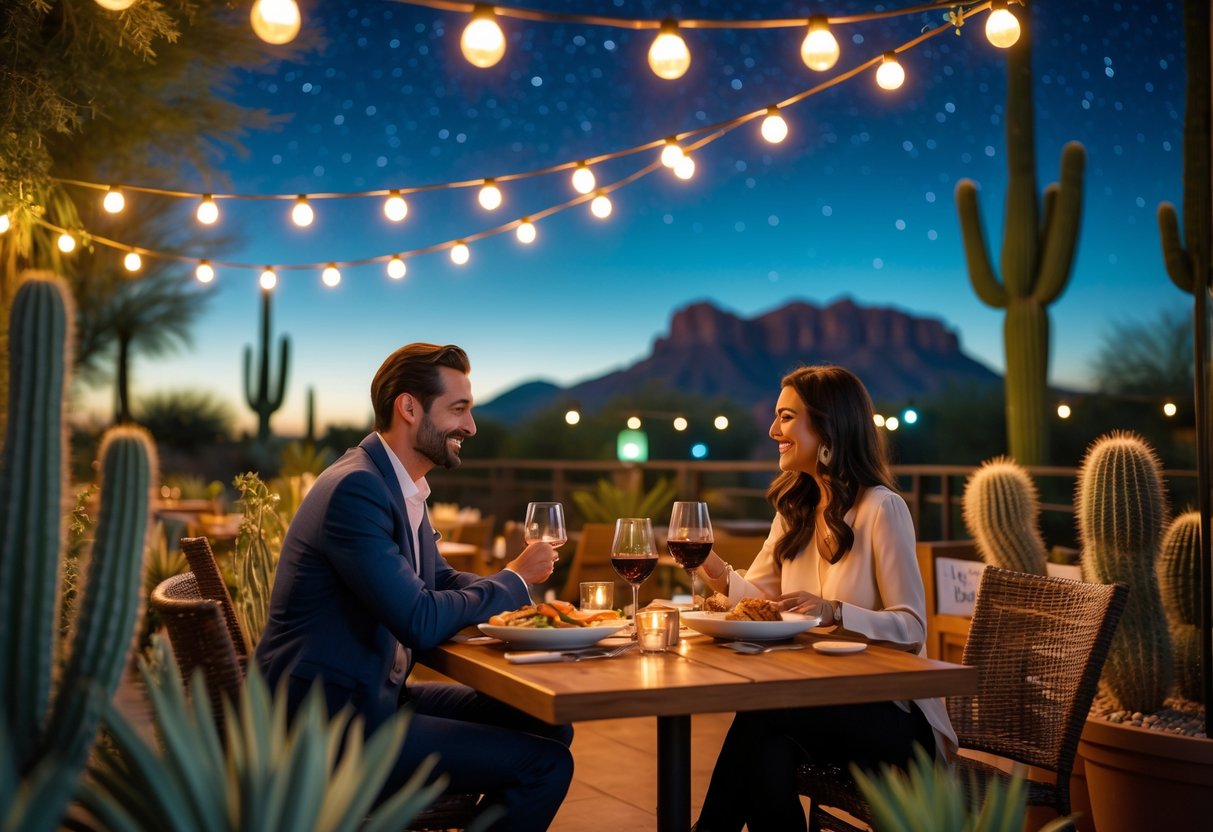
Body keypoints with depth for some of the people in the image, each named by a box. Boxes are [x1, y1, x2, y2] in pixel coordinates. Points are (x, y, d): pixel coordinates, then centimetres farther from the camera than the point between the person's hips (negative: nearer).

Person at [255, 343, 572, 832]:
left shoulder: (400, 485, 9)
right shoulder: (356, 488, -21)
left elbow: (441, 579, 20)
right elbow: (420, 623, -24)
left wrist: (524, 605, 1)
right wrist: (514, 579, -8)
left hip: (374, 696, 10)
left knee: (550, 728, 11)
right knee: (544, 764, -14)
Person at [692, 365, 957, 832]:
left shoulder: (882, 508, -11)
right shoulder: (795, 508, 13)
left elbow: (911, 627, -15)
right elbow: (760, 598, 8)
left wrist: (834, 612, -30)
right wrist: (720, 574, -10)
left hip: (893, 713, -5)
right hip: (819, 700, 5)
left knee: (762, 713, -31)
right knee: (767, 759, -30)